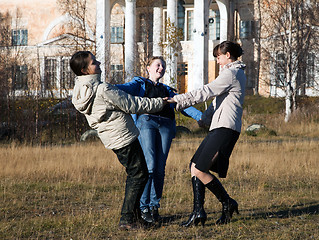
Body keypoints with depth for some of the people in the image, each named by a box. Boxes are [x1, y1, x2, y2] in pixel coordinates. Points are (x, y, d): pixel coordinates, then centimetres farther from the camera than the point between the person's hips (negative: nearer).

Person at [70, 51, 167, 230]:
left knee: (134, 175, 21)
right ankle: (128, 219, -4)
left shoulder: (81, 91, 2)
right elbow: (132, 105, -17)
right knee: (139, 175, -2)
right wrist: (159, 103, -4)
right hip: (124, 137, -9)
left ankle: (134, 214, 25)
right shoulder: (102, 90, -25)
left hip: (112, 139, 9)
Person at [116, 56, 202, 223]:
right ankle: (143, 207, -12)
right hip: (146, 120, -4)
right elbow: (127, 88, -1)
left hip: (166, 124, 4)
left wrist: (201, 116, 2)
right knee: (149, 165, -17)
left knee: (160, 168, -5)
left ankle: (154, 205, 4)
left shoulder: (167, 90, 33)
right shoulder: (140, 83, 21)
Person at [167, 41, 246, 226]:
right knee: (195, 165, 7)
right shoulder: (237, 74, 22)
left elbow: (206, 92, -16)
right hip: (220, 127, 11)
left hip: (225, 128, -11)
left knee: (200, 170, -14)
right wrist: (204, 118, 38)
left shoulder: (230, 74, -10)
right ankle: (198, 212, 2)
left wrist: (178, 100, -14)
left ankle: (228, 203, 0)